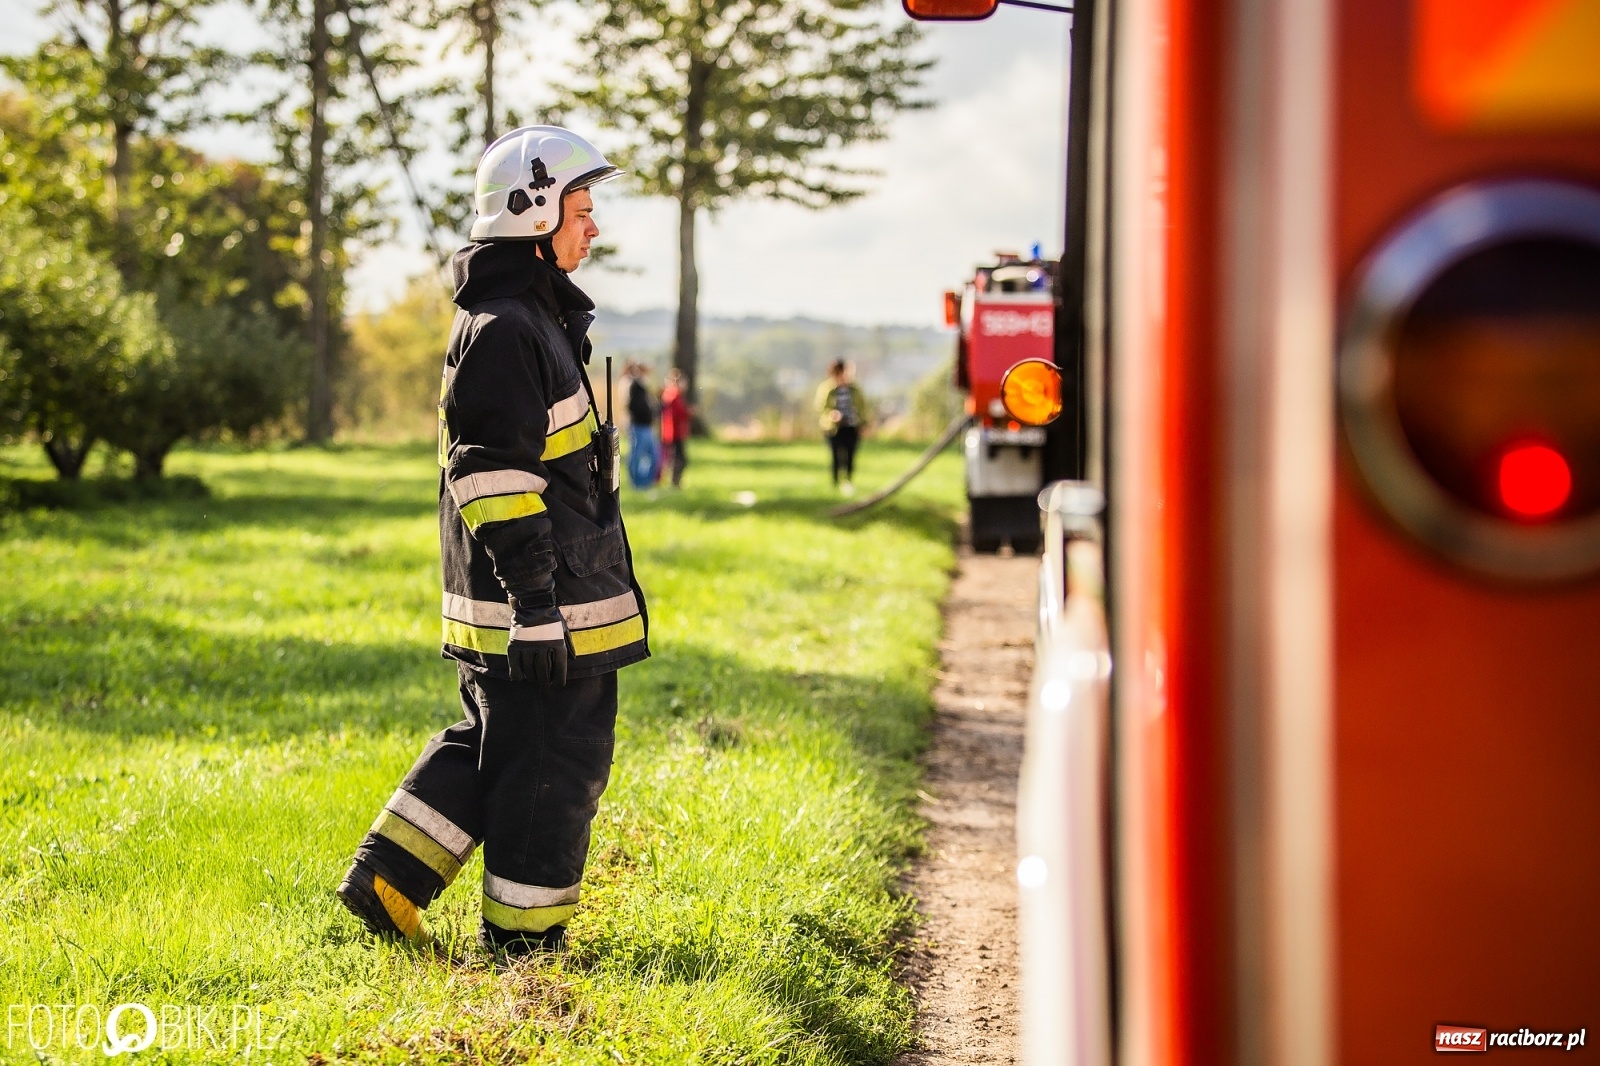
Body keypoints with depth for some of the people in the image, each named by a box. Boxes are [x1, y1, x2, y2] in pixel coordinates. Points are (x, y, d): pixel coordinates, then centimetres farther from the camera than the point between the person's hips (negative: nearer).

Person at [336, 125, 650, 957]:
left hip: (533, 593, 10)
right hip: (540, 602, -10)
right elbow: (496, 480, -21)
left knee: (493, 745, 18)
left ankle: (386, 879, 19)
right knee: (554, 762, 0)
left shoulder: (533, 317, 17)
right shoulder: (504, 329, -16)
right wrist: (537, 607, -23)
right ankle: (522, 935, 10)